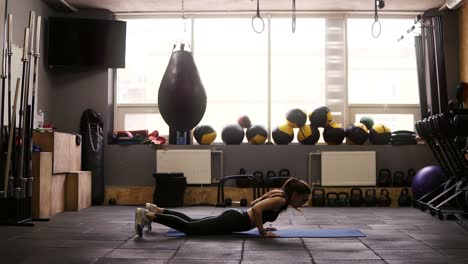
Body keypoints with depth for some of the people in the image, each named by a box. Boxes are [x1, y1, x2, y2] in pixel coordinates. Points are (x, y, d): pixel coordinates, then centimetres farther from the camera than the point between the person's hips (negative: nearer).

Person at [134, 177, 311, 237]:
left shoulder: (277, 193, 14)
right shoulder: (281, 200, -16)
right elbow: (256, 209, -31)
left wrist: (261, 225, 24)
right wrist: (262, 232, -21)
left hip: (233, 217, 9)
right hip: (232, 222, -9)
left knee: (191, 222, 17)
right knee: (188, 227, -11)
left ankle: (156, 210, 22)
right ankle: (148, 215, -14)